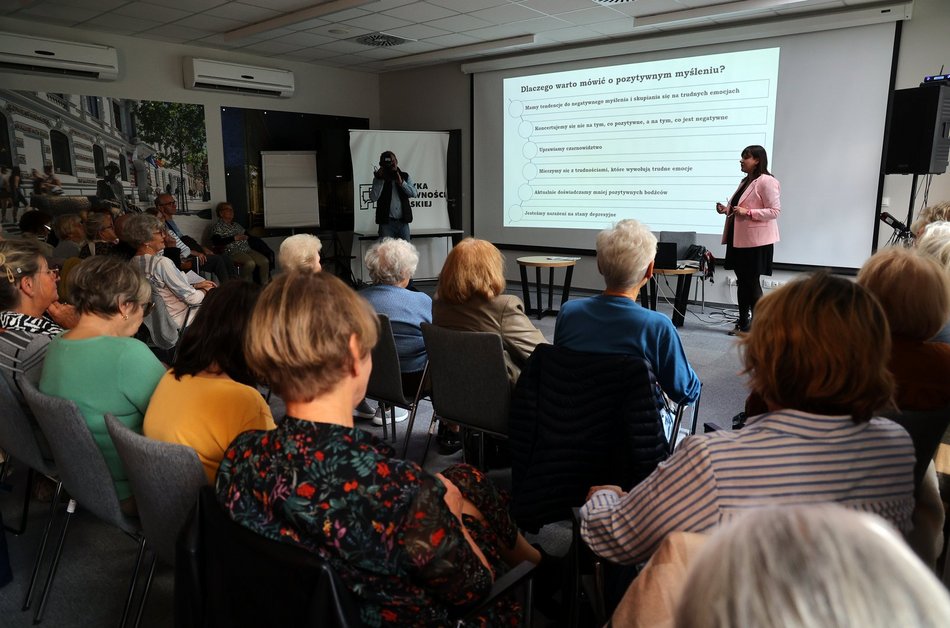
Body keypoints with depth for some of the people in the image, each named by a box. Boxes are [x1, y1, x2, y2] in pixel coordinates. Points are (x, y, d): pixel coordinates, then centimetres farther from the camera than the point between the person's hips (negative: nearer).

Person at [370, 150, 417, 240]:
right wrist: (380, 180, -12)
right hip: (386, 222, -2)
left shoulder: (405, 176, 10)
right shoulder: (378, 178, 5)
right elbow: (373, 198, -7)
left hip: (403, 222, 2)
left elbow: (413, 193, -1)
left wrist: (401, 182, -13)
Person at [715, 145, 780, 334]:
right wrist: (726, 210, 8)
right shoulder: (745, 182, 16)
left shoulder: (766, 181, -12)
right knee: (742, 282, 11)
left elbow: (775, 210, -17)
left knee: (752, 283, -3)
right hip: (739, 239, 9)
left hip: (756, 241, -9)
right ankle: (743, 323, 20)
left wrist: (747, 212, -23)